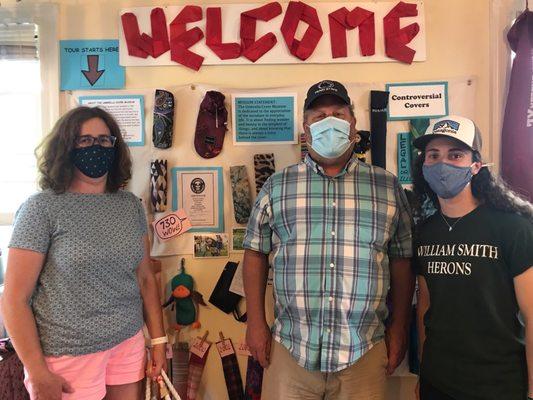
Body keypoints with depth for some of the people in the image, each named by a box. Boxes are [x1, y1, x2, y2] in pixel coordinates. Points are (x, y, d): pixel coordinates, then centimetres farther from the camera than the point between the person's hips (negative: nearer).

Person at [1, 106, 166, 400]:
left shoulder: (131, 205, 4)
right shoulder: (42, 208, -10)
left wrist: (158, 340, 6)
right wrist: (38, 374, -12)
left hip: (129, 344, 4)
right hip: (67, 354, -4)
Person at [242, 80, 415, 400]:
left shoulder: (389, 187, 5)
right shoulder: (276, 186, 4)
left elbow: (402, 260, 7)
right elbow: (256, 253, 6)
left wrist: (400, 326, 4)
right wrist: (256, 322, 1)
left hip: (364, 352, 1)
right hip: (291, 349, 0)